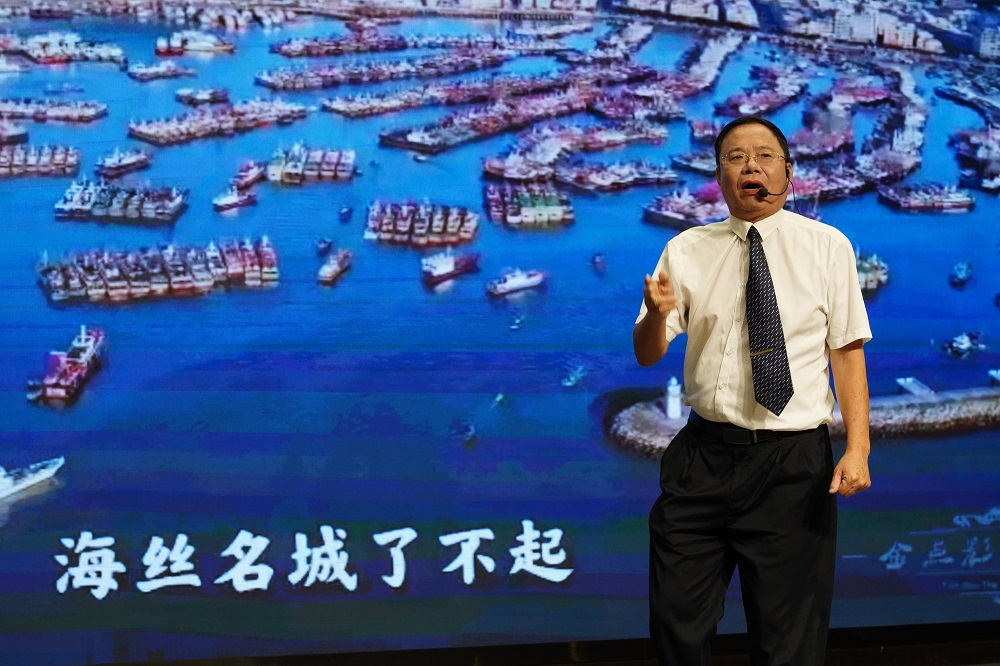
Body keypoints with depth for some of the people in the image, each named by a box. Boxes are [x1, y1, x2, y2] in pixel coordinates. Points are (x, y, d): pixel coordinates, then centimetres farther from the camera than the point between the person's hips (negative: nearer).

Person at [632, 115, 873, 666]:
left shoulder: (827, 247, 0)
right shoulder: (686, 250, 4)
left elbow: (847, 350, -3)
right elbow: (647, 355, 3)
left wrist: (857, 447, -13)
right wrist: (656, 314, -19)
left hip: (795, 462, -1)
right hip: (703, 455, 2)